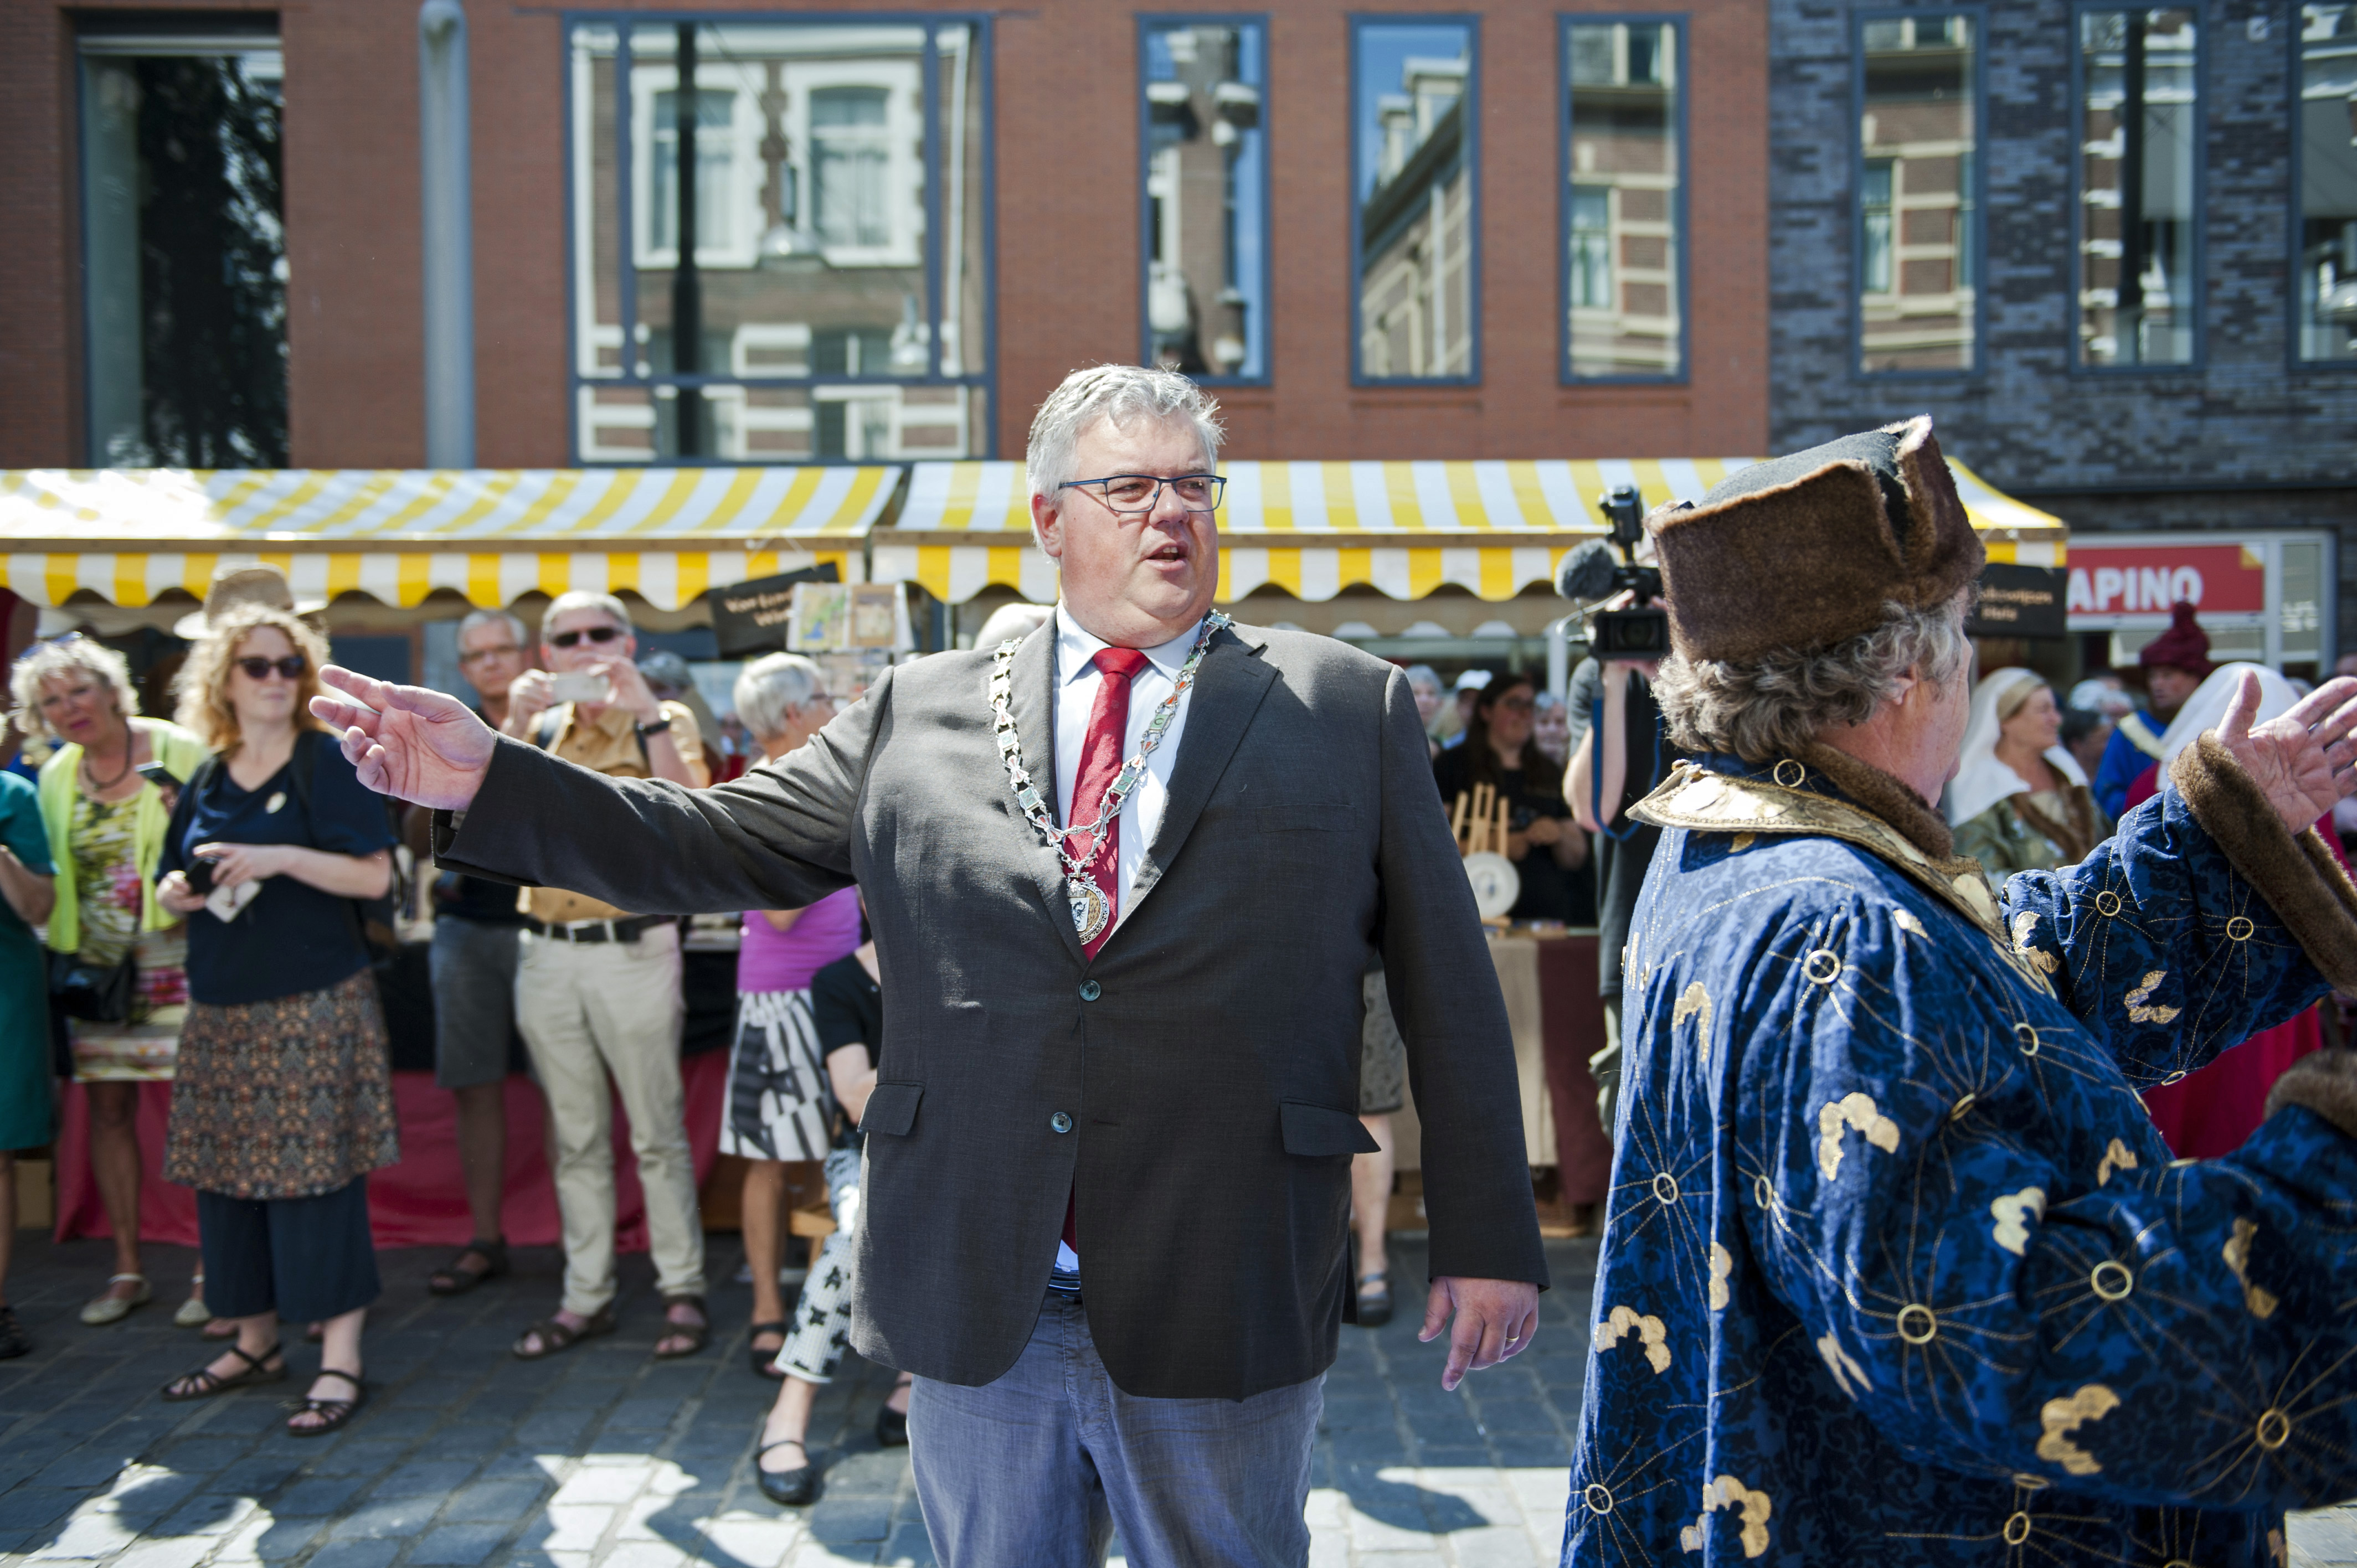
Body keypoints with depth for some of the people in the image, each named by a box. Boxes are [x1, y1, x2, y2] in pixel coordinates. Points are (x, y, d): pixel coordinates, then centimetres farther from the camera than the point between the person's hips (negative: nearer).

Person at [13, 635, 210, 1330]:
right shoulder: (55, 777, 10)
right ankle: (128, 1267, 21)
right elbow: (51, 880, 17)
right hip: (96, 966, 5)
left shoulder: (177, 750, -5)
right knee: (107, 1107, 8)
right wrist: (60, 948, 7)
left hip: (176, 954, -5)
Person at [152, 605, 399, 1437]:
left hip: (314, 1003, -6)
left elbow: (375, 874, -10)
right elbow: (174, 882, 20)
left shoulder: (329, 762, -3)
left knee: (317, 1171, -7)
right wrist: (179, 892, -3)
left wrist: (282, 858, -20)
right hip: (221, 1005, 6)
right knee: (226, 1171, 10)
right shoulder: (207, 782, 12)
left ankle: (341, 1360, 0)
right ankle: (255, 1342, 25)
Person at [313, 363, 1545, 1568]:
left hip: (1224, 1313, -1)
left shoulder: (1349, 708, 2)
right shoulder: (920, 712, 7)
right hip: (977, 1314, 2)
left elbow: (1447, 985, 1)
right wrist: (487, 782, -4)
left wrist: (1486, 1239, -2)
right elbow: (723, 846, 7)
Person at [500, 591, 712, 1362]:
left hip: (632, 947, -4)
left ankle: (683, 1290, 12)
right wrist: (514, 726, -11)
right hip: (547, 953, 4)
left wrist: (646, 715, -22)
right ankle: (587, 1295, 22)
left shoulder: (661, 722, 0)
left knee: (658, 1132, 1)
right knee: (575, 1138, 12)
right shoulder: (540, 728, 11)